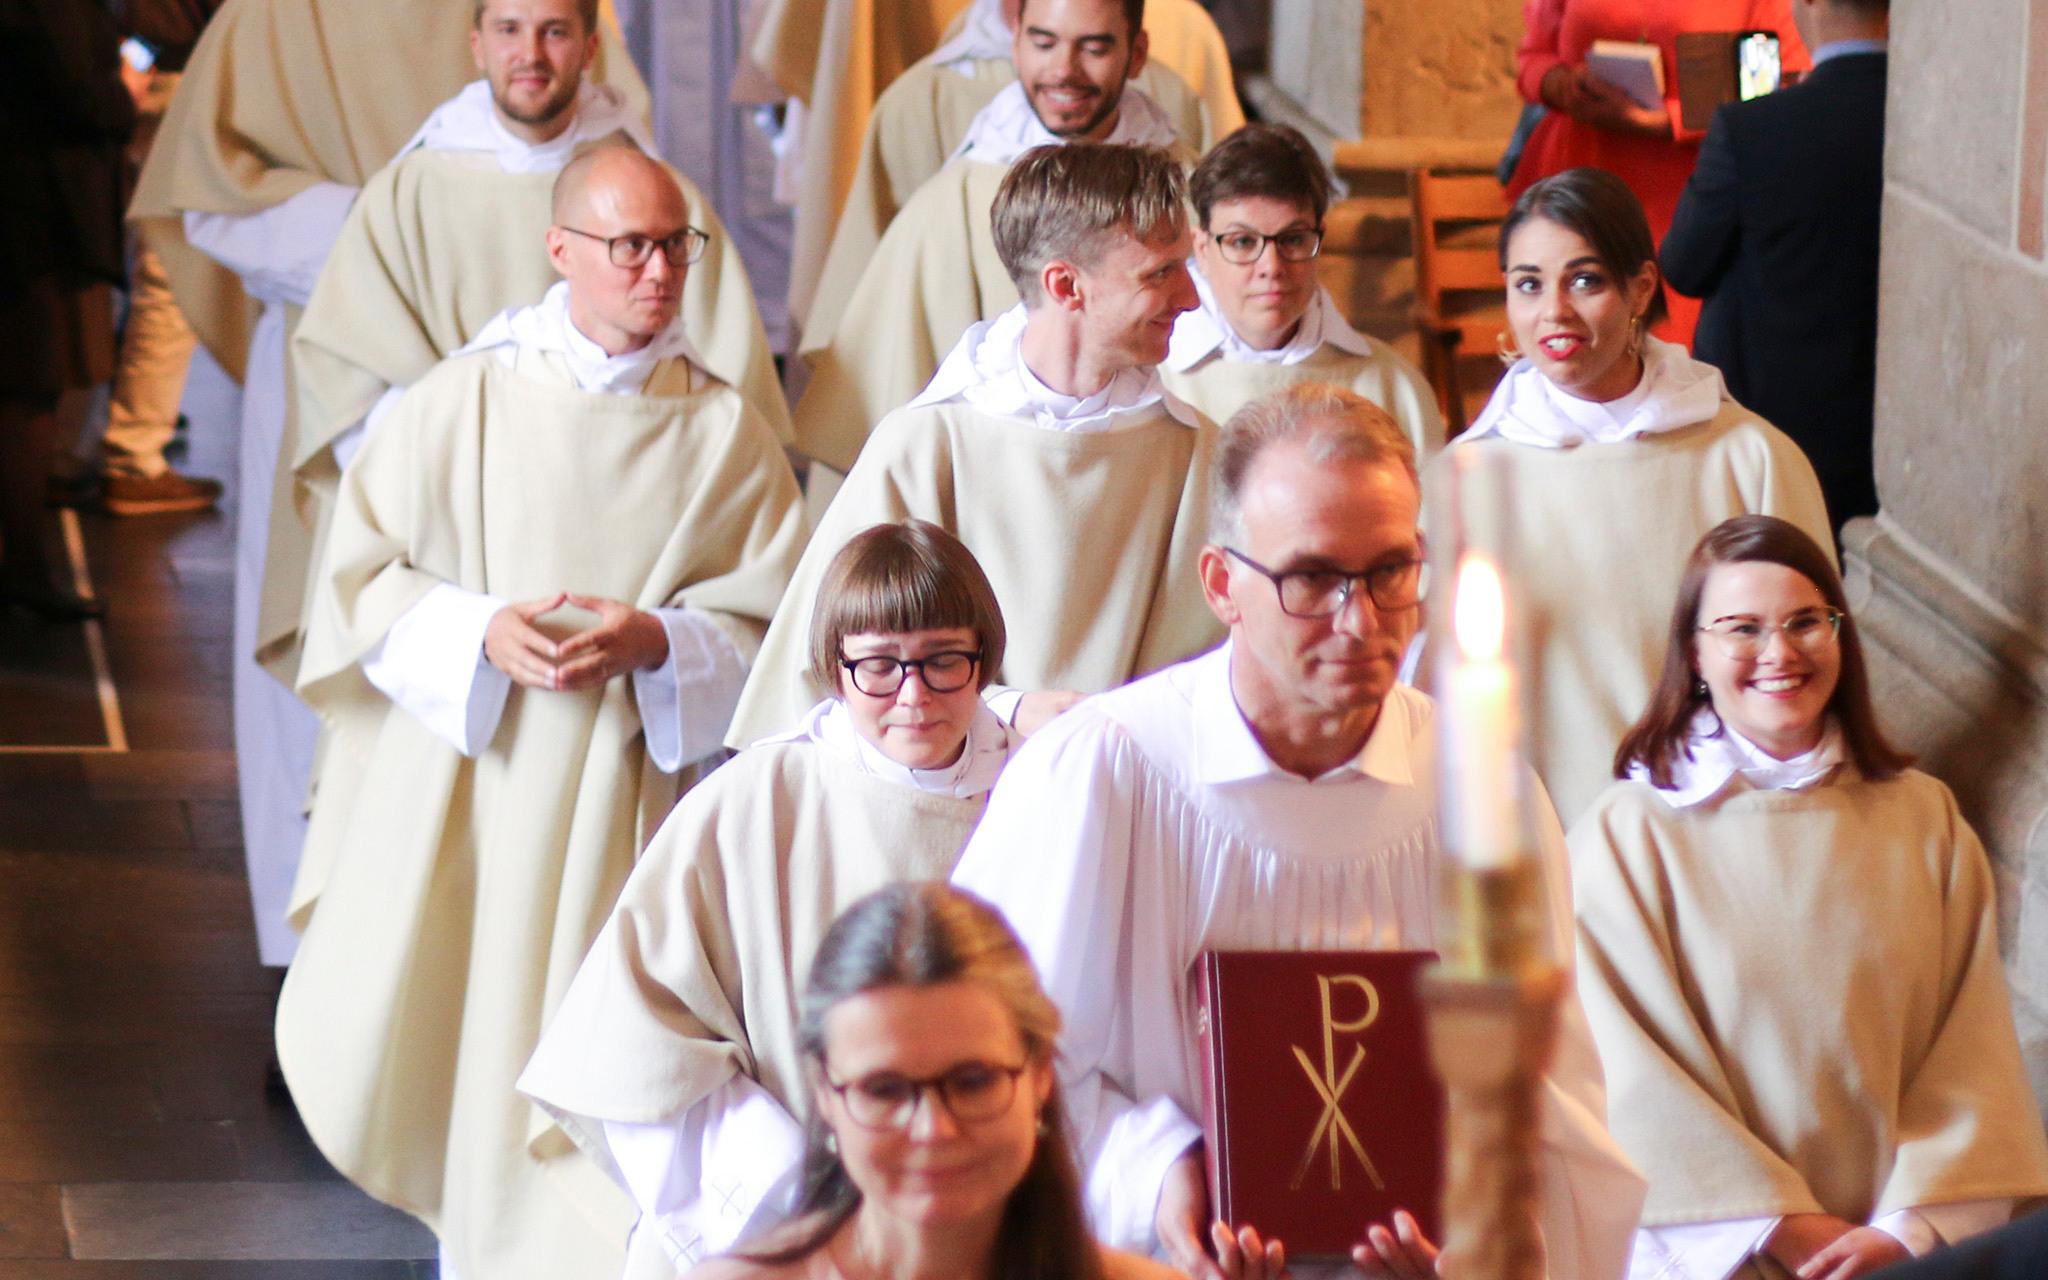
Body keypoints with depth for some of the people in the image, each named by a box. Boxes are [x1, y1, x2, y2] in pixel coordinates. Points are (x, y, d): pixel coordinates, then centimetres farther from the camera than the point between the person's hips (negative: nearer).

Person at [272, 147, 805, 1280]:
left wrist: (654, 642, -17)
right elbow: (364, 571, 0)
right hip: (458, 776, 1)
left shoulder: (724, 430, -1)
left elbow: (769, 622, 1)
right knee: (383, 1049, 6)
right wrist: (480, 632, -15)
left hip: (619, 798, -1)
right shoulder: (464, 400, -2)